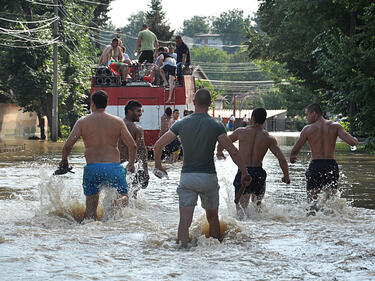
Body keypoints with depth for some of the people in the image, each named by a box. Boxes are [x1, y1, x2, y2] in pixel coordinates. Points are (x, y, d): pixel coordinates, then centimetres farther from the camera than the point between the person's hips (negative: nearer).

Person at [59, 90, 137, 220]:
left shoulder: (82, 122, 2)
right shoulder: (117, 122, 5)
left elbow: (67, 145, -5)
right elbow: (132, 146, 4)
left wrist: (64, 161, 15)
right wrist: (131, 164, 22)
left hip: (92, 168, 0)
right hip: (114, 167, 0)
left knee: (91, 208, 13)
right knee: (124, 196, 13)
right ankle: (117, 203, -21)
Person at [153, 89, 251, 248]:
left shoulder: (182, 124, 1)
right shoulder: (216, 126, -4)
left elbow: (158, 146, 2)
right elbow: (233, 151, -11)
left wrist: (158, 166, 19)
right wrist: (245, 173, -1)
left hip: (187, 177, 0)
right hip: (208, 177, 0)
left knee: (184, 219, -4)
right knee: (212, 216, 18)